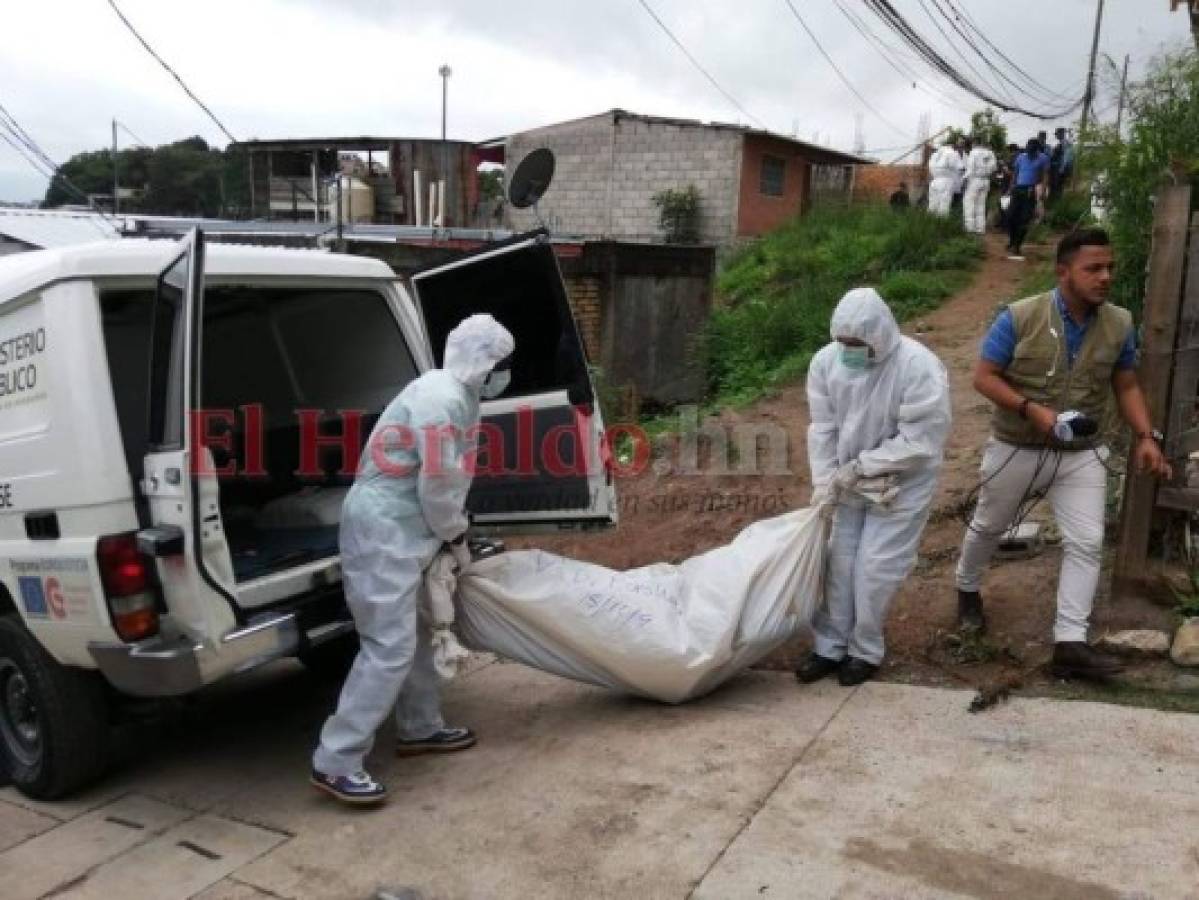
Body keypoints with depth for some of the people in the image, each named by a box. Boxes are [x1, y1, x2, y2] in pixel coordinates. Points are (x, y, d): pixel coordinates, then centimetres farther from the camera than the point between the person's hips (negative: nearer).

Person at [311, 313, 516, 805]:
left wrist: (455, 534, 18)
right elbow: (438, 486, -18)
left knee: (410, 634, 20)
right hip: (384, 530, -11)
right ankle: (336, 763, -5)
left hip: (393, 529, 11)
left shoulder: (449, 394, 17)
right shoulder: (444, 400, -17)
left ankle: (420, 728, 34)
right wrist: (458, 539, -3)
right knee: (389, 646, -11)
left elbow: (446, 479, 21)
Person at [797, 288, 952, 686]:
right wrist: (825, 485, -11)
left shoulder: (918, 367, -27)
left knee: (874, 568, -1)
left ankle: (865, 651, 18)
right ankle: (830, 647, 21)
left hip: (901, 484, -4)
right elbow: (822, 428, -5)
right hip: (850, 480, 5)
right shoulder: (826, 361, -12)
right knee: (838, 561, 8)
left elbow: (919, 441, -24)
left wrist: (860, 466, -23)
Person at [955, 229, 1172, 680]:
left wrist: (1146, 435, -9)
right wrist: (1031, 409, -27)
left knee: (1086, 543, -7)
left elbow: (1127, 387, 6)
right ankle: (967, 588, 44)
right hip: (1016, 449, -2)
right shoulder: (1020, 317, -17)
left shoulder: (1119, 324, -5)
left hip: (1081, 454, 3)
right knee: (989, 526, 17)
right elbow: (984, 377, -14)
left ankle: (1070, 642, -1)